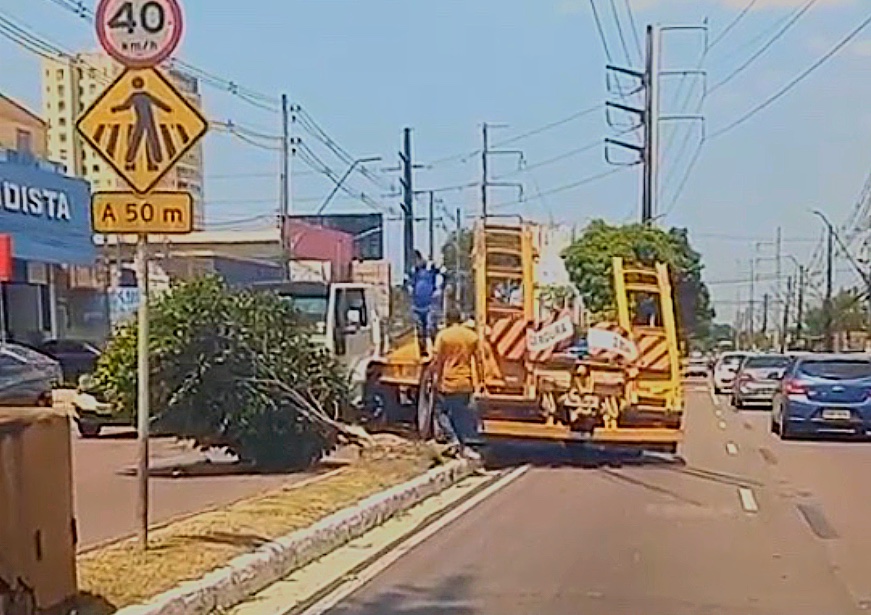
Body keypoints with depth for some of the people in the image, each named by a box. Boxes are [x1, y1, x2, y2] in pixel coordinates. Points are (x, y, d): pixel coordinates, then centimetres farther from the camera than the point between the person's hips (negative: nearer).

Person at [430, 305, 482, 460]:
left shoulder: (443, 335, -7)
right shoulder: (472, 336, 3)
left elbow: (438, 361, -9)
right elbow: (478, 361, 5)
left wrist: (437, 379, -1)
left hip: (447, 382, -3)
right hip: (465, 383, 3)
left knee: (444, 412, 12)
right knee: (464, 413, 10)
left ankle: (453, 439, -3)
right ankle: (465, 446, 10)